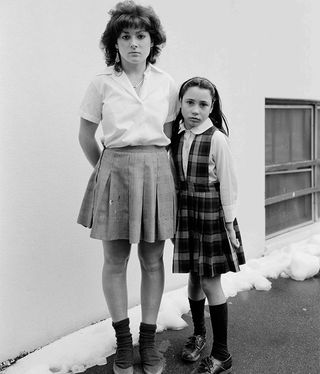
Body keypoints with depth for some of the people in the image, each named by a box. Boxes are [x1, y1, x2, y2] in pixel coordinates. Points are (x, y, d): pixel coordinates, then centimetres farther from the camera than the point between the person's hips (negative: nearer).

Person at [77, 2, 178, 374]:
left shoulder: (166, 84, 4)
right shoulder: (102, 83, -1)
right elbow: (86, 136, 7)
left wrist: (151, 164, 10)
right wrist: (105, 170, 10)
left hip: (156, 172, 2)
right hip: (114, 170, -1)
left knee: (153, 262, 7)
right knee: (114, 261, 5)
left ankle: (148, 339, 22)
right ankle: (123, 341, 23)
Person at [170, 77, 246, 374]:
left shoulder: (217, 139, -13)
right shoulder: (177, 136, 1)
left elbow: (228, 185, -9)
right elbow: (175, 179, 7)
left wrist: (229, 224, -6)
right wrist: (174, 218, 8)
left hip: (212, 214, -4)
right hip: (186, 214, 5)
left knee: (210, 282, 0)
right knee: (194, 277, 15)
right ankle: (198, 333, 39)